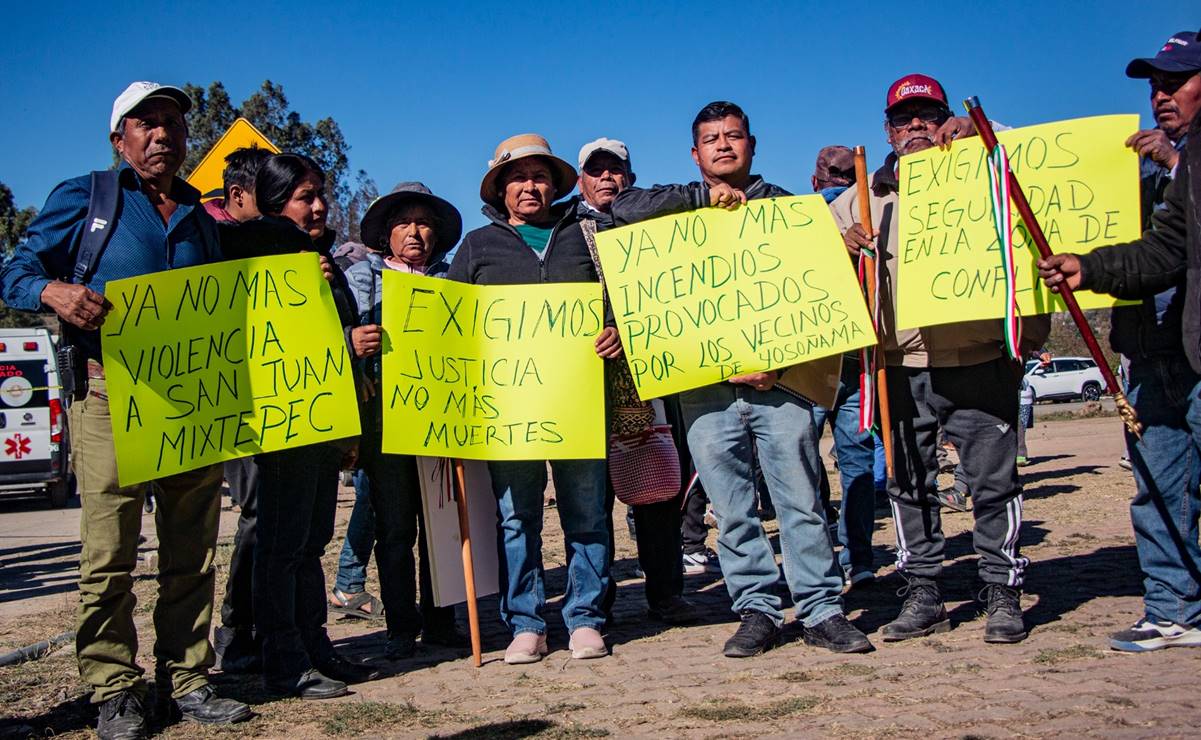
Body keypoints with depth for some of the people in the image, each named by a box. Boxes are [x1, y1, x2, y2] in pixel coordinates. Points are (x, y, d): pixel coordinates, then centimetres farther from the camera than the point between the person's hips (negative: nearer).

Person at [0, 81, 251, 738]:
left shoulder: (200, 218, 20)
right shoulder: (84, 198, 8)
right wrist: (54, 291, -18)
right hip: (110, 395, -4)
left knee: (191, 553, 6)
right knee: (109, 555, -4)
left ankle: (188, 681, 15)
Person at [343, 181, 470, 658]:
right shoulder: (364, 275, 12)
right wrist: (356, 344, -23)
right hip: (385, 415, -2)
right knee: (395, 526, -1)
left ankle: (440, 620, 14)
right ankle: (401, 628, 8)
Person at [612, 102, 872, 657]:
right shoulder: (682, 208, 16)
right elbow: (625, 207, -2)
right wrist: (704, 195, -5)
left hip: (778, 378, -1)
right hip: (706, 385, 1)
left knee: (801, 499, -2)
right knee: (732, 509, 2)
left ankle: (822, 610, 5)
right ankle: (757, 611, 10)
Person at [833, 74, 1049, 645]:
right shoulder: (862, 199, 14)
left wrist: (979, 133, -6)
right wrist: (841, 245, -8)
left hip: (977, 364, -1)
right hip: (901, 370, 2)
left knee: (994, 481, 0)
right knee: (908, 486, 7)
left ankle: (1002, 595, 12)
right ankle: (922, 595, 17)